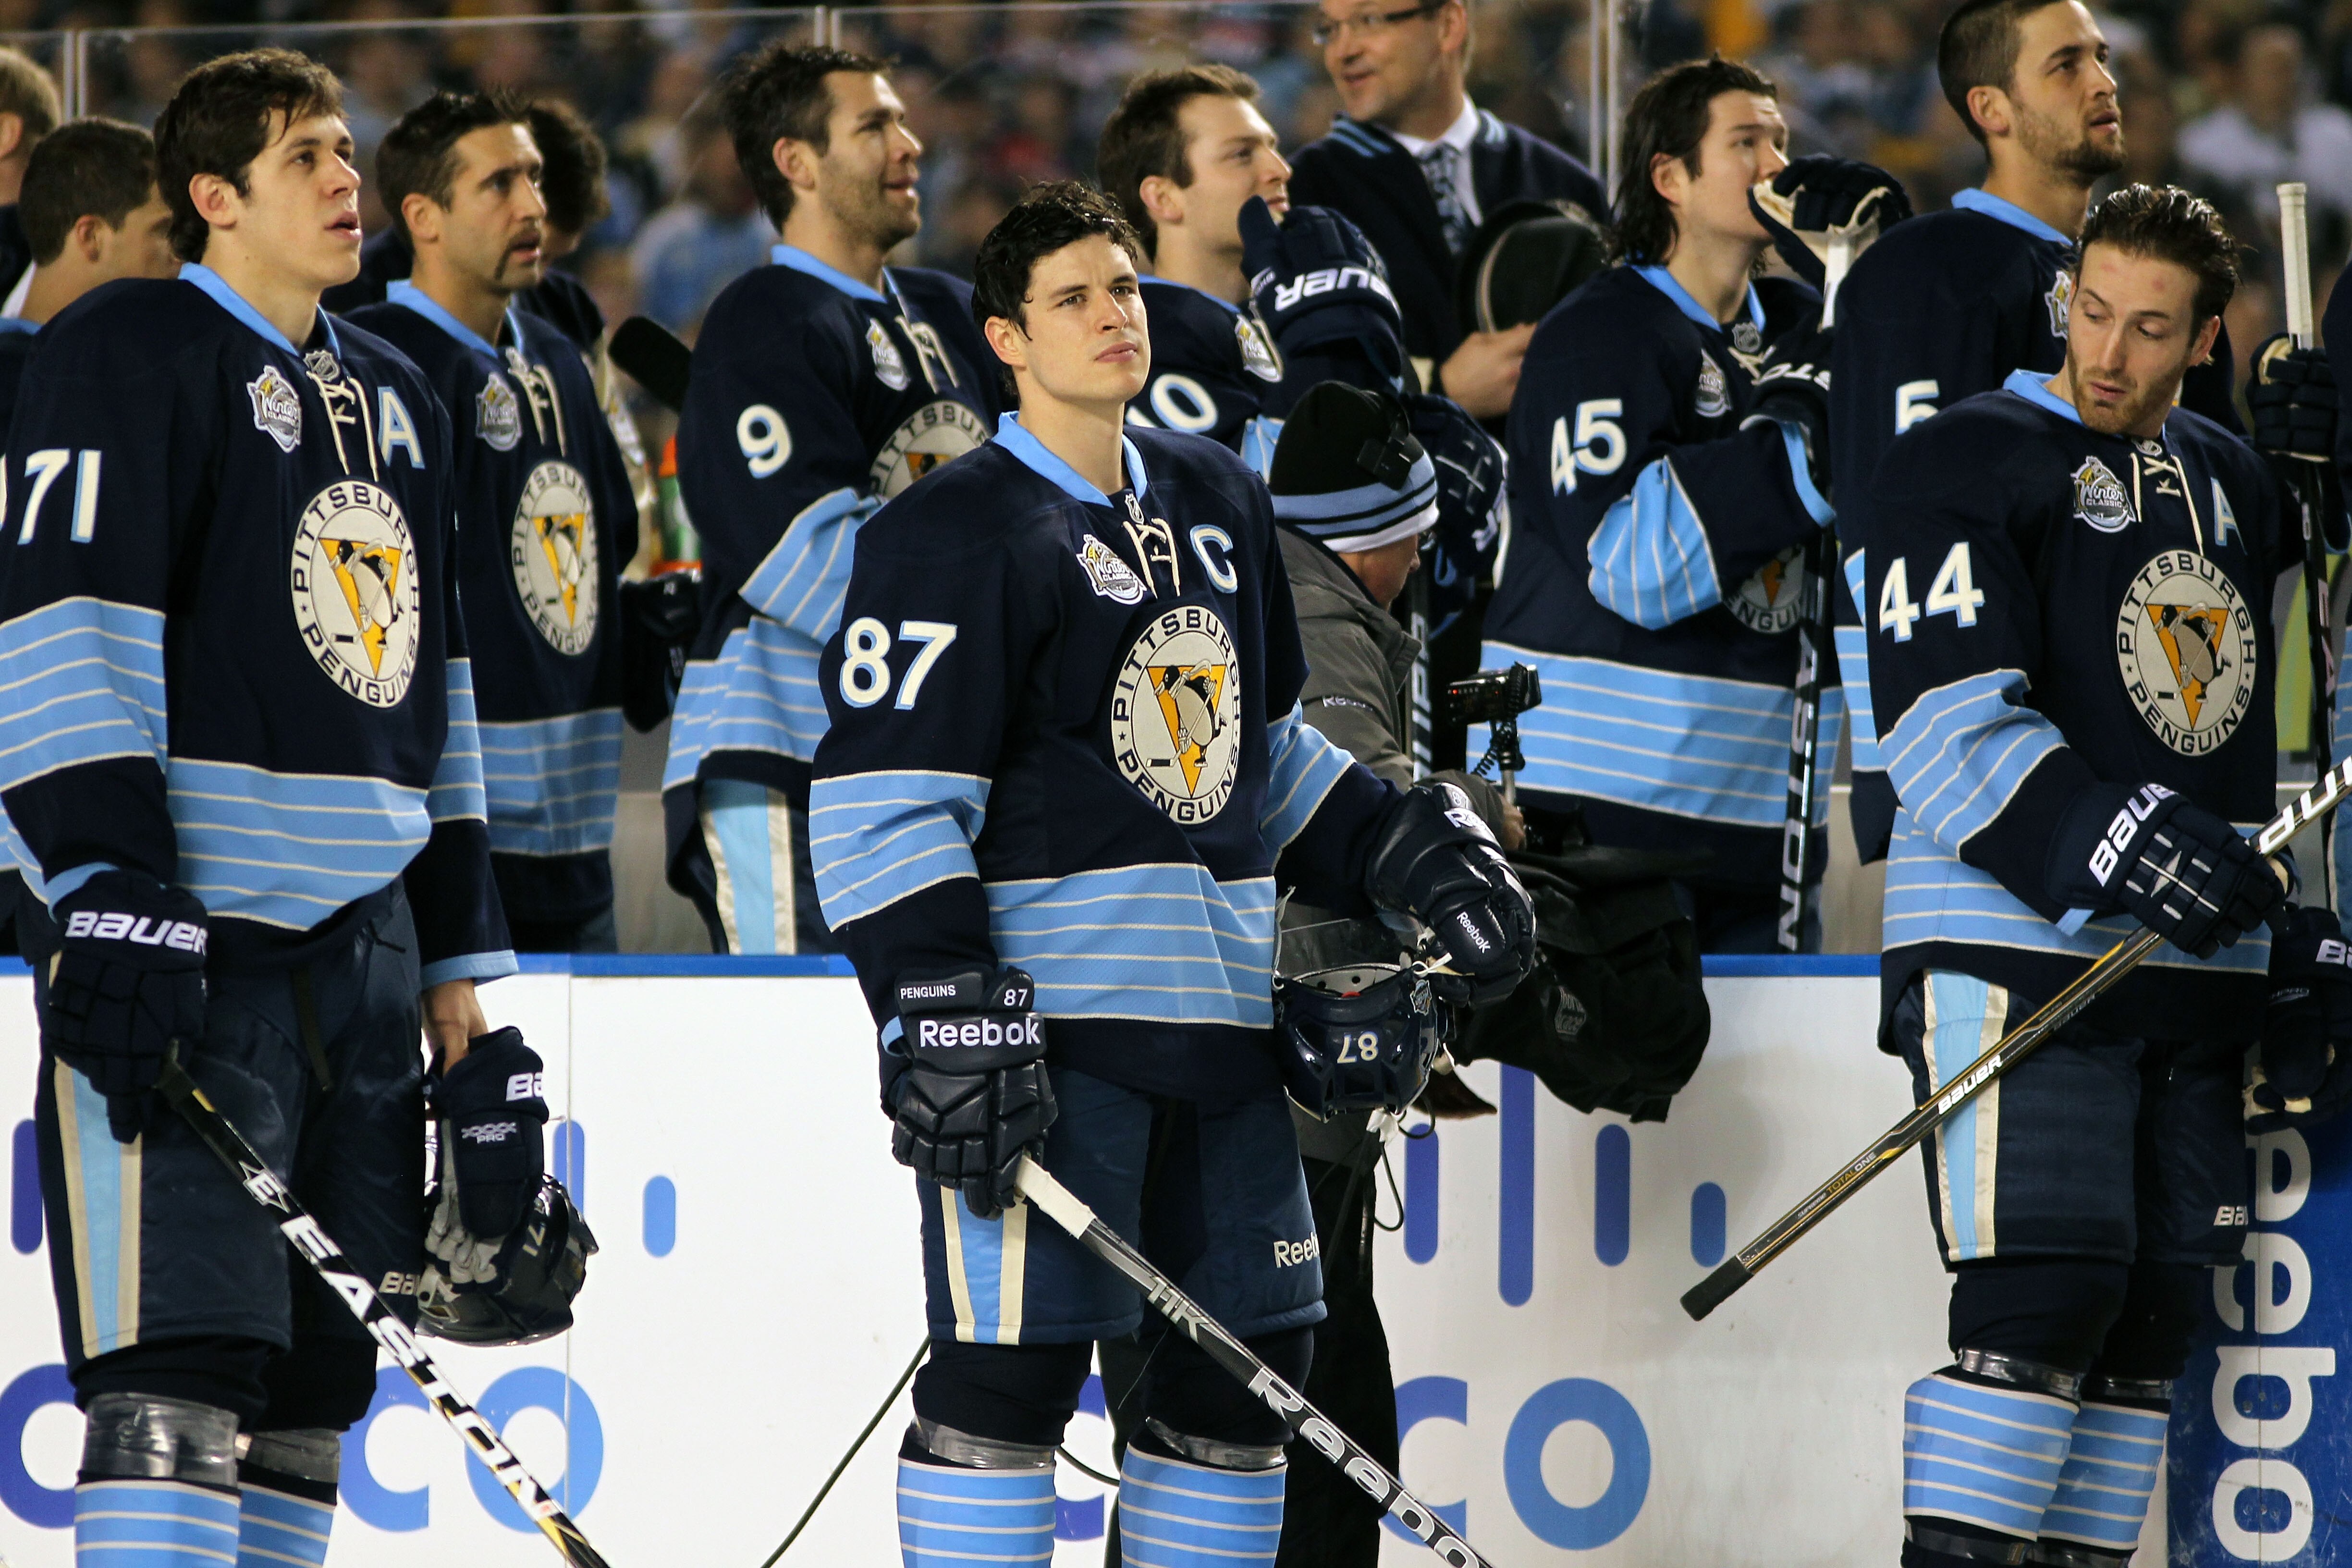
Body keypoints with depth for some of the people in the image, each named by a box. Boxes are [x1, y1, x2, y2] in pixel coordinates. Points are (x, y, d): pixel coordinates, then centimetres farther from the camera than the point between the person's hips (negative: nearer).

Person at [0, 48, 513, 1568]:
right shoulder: (127, 355, -5)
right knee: (180, 1369, -15)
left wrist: (458, 950, 21)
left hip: (357, 940, 8)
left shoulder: (394, 400, 20)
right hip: (183, 939, -8)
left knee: (315, 1371, 9)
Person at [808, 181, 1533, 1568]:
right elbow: (883, 799, -12)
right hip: (1045, 1011, -8)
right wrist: (942, 1011, -20)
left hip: (1216, 1010, 8)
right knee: (1017, 1352, -11)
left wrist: (1412, 848, 17)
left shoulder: (1219, 502, 16)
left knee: (1251, 1345, 10)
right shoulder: (958, 535, -8)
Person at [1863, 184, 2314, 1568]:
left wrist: (2298, 945, 21)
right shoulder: (1970, 465, -5)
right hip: (2017, 947, -7)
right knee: (2050, 1288, -16)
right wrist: (2113, 844, -29)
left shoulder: (2237, 486, 17)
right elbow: (1950, 727, -16)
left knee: (2156, 1305, 5)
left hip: (2196, 976, 7)